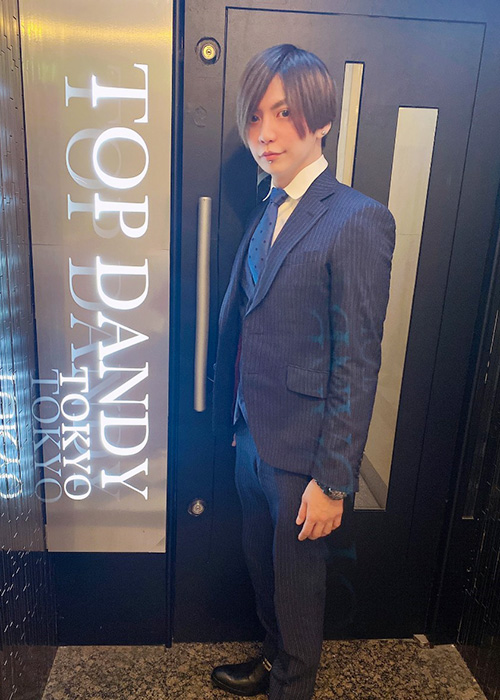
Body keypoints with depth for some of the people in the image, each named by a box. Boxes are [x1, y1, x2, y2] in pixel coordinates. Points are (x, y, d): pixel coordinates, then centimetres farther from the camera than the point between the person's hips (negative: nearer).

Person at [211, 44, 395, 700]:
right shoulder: (266, 210, 7)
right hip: (252, 437, 7)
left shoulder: (359, 220, -17)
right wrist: (235, 419, 13)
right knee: (262, 565, 26)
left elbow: (358, 363, -18)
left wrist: (333, 481, -15)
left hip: (302, 453, -7)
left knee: (298, 580, 17)